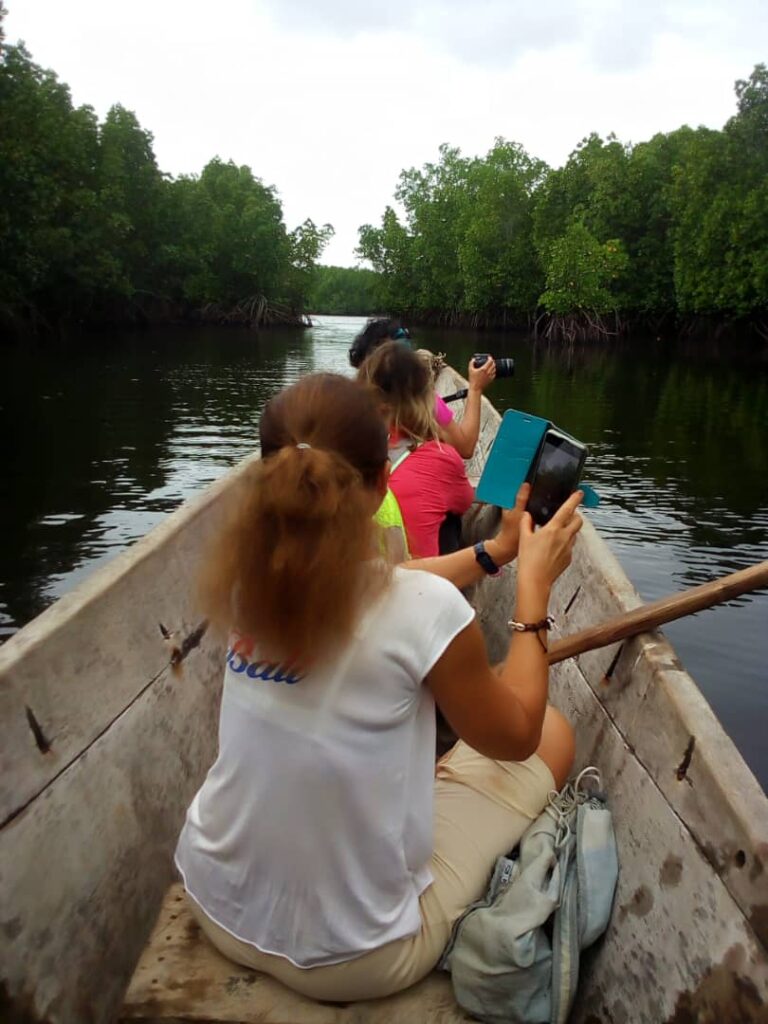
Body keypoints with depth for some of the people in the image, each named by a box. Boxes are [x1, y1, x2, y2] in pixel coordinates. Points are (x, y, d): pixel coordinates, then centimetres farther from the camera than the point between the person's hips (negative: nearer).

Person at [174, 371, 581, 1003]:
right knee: (554, 733, 13)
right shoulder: (425, 611, -28)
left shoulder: (247, 577, -12)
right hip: (353, 962, -5)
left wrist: (498, 549, 14)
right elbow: (515, 735, -8)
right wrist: (535, 585, 0)